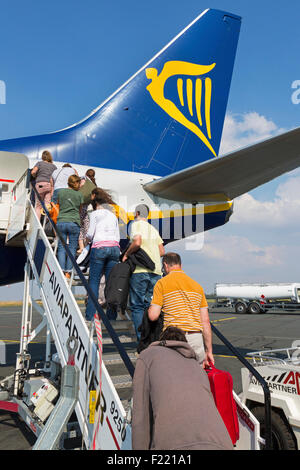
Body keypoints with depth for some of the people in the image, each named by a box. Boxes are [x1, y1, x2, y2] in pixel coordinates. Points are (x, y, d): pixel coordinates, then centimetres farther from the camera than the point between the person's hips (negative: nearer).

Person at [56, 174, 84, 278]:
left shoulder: (61, 192, 7)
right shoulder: (79, 194, 3)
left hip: (61, 222, 1)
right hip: (74, 223, -1)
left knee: (61, 247, 6)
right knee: (72, 248, 4)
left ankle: (61, 270, -2)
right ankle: (68, 272, 1)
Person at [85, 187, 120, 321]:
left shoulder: (95, 214, 7)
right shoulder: (113, 215, 21)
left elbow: (90, 234, 1)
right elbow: (118, 237, 17)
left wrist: (87, 239, 21)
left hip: (99, 247, -4)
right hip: (115, 247, 4)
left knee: (94, 280, -1)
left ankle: (90, 315, -5)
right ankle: (111, 316, 2)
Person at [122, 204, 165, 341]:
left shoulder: (136, 224, 2)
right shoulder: (153, 228, 22)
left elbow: (137, 242, -17)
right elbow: (162, 251, 17)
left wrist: (126, 255, -3)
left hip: (141, 270, -6)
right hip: (156, 271, 6)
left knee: (137, 306, -2)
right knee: (151, 306, 10)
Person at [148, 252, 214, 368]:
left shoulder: (162, 283, 2)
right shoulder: (197, 285, 16)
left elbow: (153, 316, -4)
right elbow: (206, 322, 12)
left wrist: (150, 307, 19)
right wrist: (209, 351, 15)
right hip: (196, 339, 4)